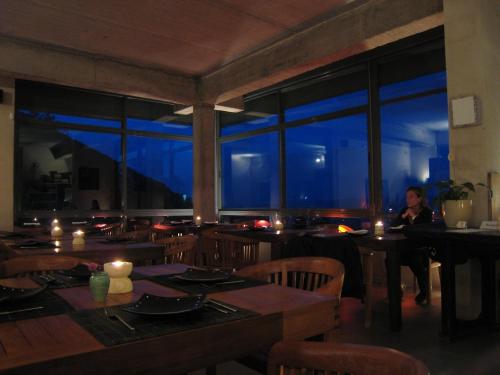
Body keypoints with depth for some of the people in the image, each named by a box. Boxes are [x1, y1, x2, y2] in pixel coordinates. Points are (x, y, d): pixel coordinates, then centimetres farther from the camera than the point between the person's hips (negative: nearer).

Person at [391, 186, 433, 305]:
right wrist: (403, 216, -12)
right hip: (406, 247, 4)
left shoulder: (426, 212, -3)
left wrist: (413, 216, -15)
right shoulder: (405, 210, 9)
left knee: (416, 261, -34)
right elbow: (392, 226, 1)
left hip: (422, 248, -4)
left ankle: (423, 292, -6)